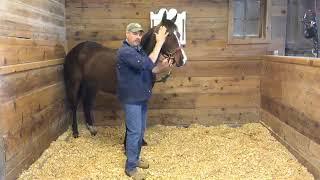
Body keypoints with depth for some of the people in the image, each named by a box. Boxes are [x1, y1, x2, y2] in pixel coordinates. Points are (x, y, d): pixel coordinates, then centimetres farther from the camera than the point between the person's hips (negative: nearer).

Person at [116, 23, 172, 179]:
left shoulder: (139, 50, 12)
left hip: (142, 98, 9)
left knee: (140, 131, 17)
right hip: (131, 99, -9)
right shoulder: (125, 52, -20)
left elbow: (150, 70, 13)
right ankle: (130, 167, 9)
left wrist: (162, 66, -7)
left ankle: (135, 158, 33)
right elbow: (146, 64, -32)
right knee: (134, 132, -3)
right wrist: (159, 43, -30)